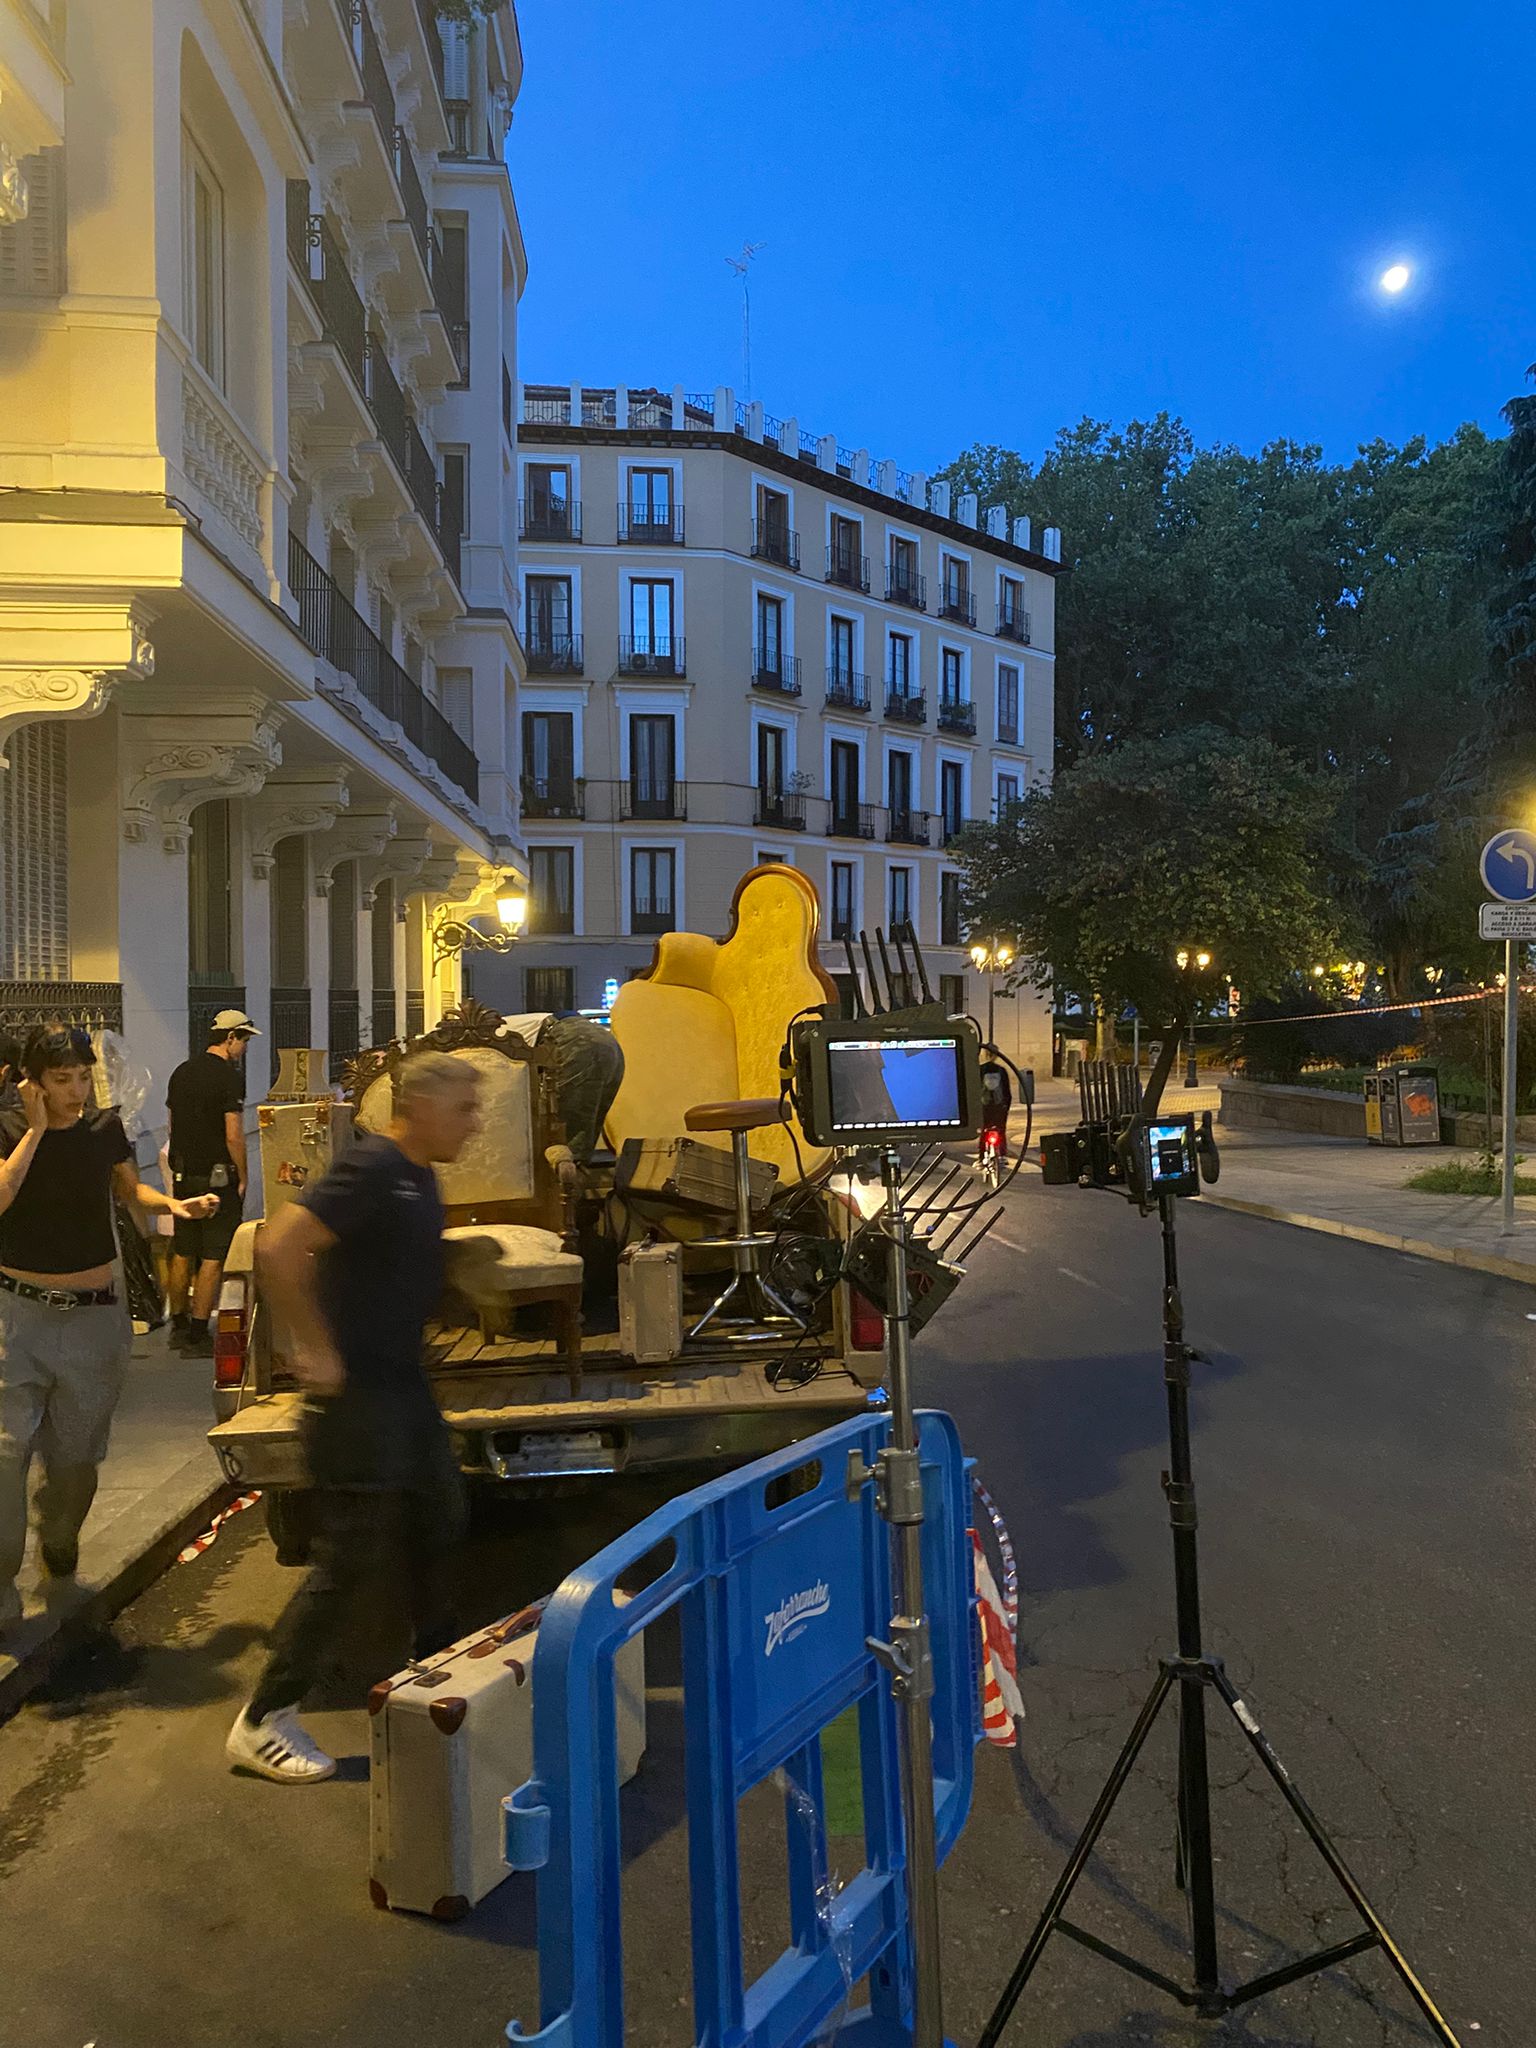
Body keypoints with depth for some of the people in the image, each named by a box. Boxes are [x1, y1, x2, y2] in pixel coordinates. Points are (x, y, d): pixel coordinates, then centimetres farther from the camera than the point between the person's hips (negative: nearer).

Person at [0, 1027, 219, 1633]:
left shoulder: (105, 1128, 1)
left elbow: (129, 1188, 18)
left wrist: (172, 1204, 1)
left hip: (92, 1315, 2)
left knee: (76, 1455, 10)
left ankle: (59, 1549, 37)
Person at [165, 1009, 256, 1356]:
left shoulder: (181, 1072, 11)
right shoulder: (230, 1077, -14)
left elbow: (172, 1125, 16)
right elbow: (233, 1136, -18)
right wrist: (243, 1178, -8)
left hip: (182, 1175, 8)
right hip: (218, 1177, -8)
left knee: (182, 1253, 16)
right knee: (213, 1257, -2)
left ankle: (179, 1327, 27)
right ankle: (198, 1334, -1)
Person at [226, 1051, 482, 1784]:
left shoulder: (419, 1176, 9)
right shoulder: (371, 1169, -20)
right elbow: (279, 1248, -28)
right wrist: (317, 1351, -23)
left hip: (403, 1384, 10)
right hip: (356, 1393, -10)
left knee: (436, 1525, 20)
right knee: (349, 1560, -3)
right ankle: (262, 1722, 12)